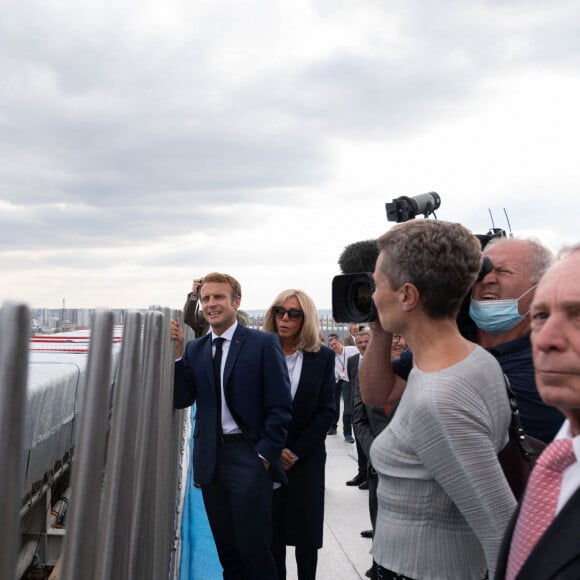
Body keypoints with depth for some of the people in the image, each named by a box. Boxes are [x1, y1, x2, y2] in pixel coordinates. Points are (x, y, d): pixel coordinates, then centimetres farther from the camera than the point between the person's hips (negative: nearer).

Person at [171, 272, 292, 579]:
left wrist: (265, 454, -11)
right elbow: (181, 400, 0)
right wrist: (176, 352, -10)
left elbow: (280, 407, -8)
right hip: (210, 459, 5)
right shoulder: (194, 349, 8)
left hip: (248, 457, -4)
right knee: (227, 551, 17)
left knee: (255, 551, 3)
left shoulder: (264, 343, -6)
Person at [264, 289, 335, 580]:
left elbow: (326, 412, -3)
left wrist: (297, 452, -9)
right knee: (271, 530, 8)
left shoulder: (323, 357, -2)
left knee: (306, 532, 9)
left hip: (306, 459, 0)